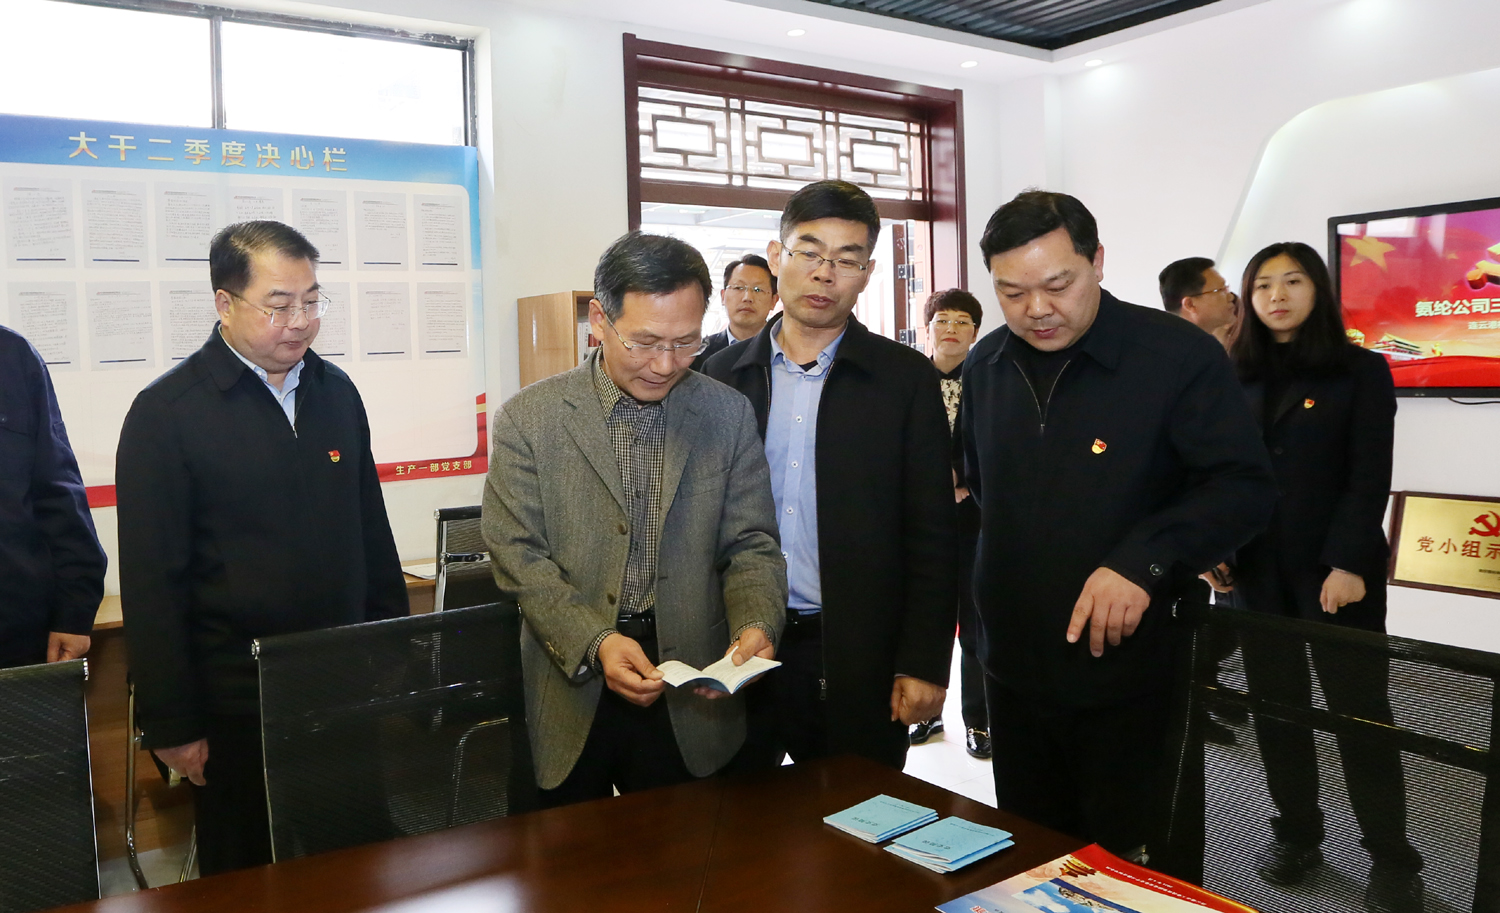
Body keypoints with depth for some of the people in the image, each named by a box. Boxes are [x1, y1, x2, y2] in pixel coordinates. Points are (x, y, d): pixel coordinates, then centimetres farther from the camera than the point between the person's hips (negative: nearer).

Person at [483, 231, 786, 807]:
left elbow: (751, 547, 1)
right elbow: (518, 555, -8)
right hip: (571, 689, -1)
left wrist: (756, 623, -18)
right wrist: (595, 642, -21)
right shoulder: (528, 417, -5)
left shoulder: (728, 415, 0)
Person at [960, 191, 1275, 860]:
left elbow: (1245, 488, -15)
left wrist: (1146, 560, -28)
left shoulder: (1182, 356, -13)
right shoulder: (984, 366, 5)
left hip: (1128, 673, -5)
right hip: (1013, 667, 5)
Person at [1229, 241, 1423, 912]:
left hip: (1337, 570, -3)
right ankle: (1296, 833, 23)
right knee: (1275, 704, 8)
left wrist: (1350, 563, -16)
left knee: (1359, 709, 1)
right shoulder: (1235, 378, 10)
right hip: (1258, 572, 3)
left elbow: (1370, 478, -6)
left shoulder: (1361, 372, 1)